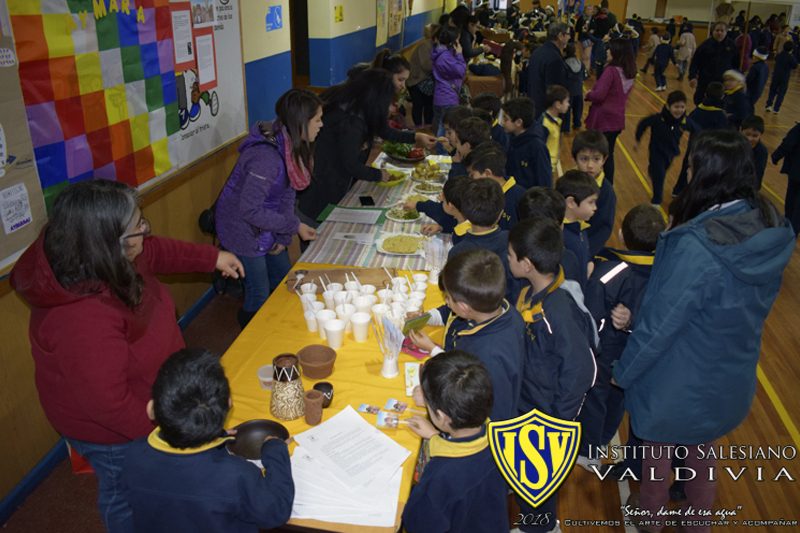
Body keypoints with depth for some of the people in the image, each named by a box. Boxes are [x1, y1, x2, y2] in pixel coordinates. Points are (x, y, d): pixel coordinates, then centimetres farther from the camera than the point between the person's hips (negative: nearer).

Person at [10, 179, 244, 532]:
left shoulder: (100, 261, -17)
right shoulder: (82, 319, -43)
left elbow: (154, 252, 5)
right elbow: (109, 405, -34)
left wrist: (211, 258, 5)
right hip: (112, 432, -8)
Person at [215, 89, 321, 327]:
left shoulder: (291, 145, -5)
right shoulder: (266, 156, -34)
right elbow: (250, 210, -31)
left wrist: (284, 236, -5)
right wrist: (295, 226, -24)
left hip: (265, 226, 9)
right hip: (243, 229, -9)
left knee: (284, 278, 20)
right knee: (259, 295, 4)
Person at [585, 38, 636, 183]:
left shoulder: (611, 71, -20)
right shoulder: (630, 73, 5)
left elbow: (598, 95, -24)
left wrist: (588, 95, -4)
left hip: (602, 119, -8)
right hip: (617, 120, 8)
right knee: (608, 154, 17)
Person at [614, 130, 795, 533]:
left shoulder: (695, 247, -34)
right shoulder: (771, 231, -12)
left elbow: (660, 323, -25)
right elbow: (751, 306, 2)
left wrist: (623, 371, -9)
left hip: (679, 382, -6)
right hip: (732, 376, 6)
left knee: (657, 457, 21)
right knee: (701, 453, 30)